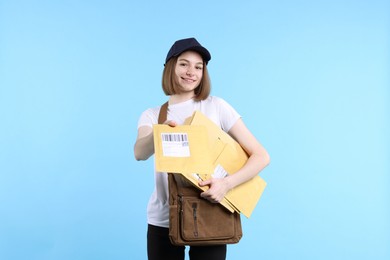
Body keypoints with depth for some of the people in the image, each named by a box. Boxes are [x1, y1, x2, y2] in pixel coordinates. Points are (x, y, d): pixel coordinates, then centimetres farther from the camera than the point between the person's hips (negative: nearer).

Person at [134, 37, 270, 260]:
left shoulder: (216, 106, -4)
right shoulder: (151, 115, 3)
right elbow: (140, 154, -17)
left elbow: (262, 156, -8)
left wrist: (227, 183, -24)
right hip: (163, 220, 2)